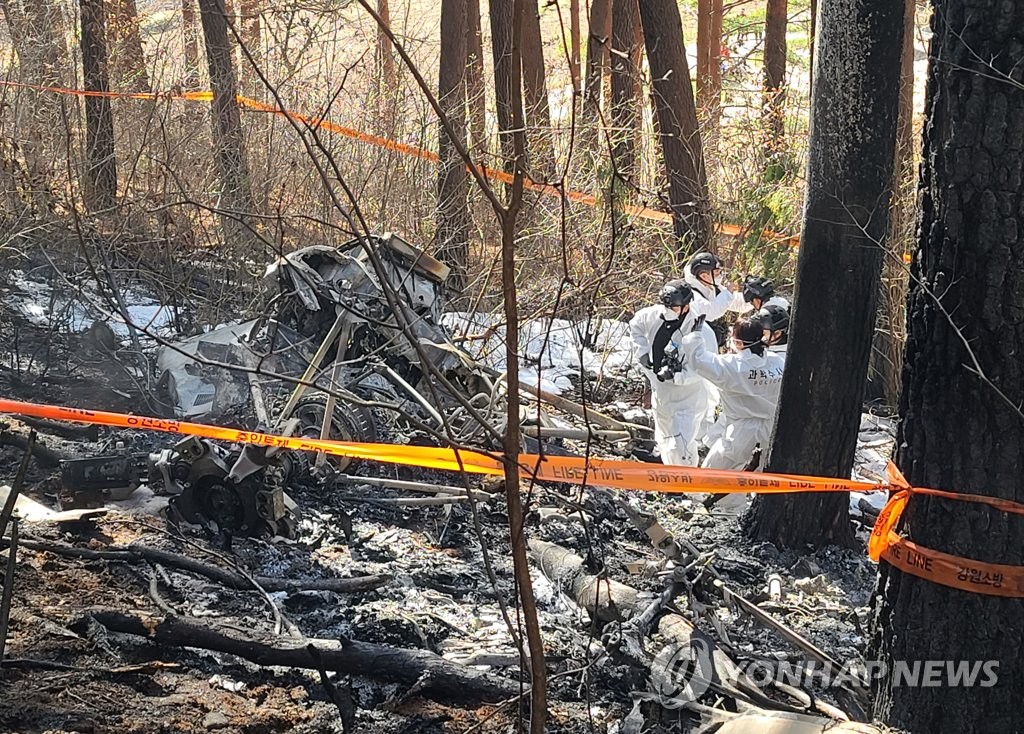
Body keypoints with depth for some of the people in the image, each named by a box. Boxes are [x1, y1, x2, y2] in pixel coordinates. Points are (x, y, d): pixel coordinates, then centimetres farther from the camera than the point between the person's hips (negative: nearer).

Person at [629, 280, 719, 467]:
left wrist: (676, 376, -33)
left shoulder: (701, 332, -27)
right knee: (664, 442, 23)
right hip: (661, 393, 7)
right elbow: (635, 325, 12)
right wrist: (643, 352, 3)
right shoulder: (654, 315, -10)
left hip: (688, 397, -7)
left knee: (681, 446, -17)